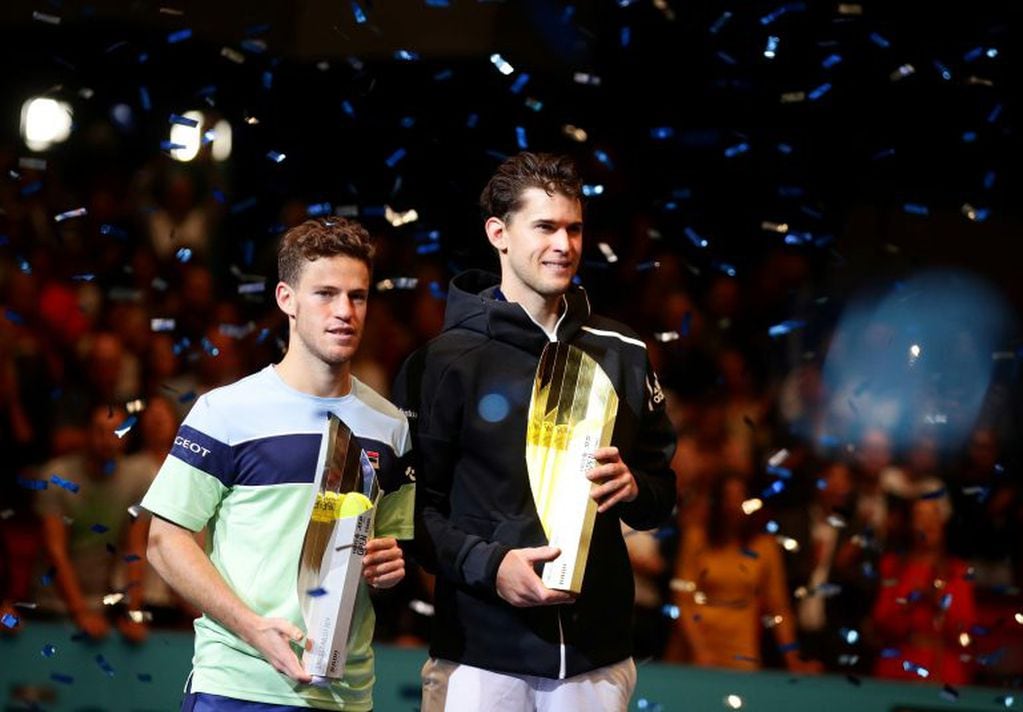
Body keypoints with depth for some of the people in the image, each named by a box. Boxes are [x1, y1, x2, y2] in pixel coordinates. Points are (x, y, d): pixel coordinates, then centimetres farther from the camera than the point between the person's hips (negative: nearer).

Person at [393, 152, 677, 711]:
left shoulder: (621, 355, 12)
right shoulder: (447, 362, -1)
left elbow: (662, 492, 17)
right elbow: (414, 504, -2)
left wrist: (632, 489, -5)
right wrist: (487, 564, -17)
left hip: (597, 652, 3)